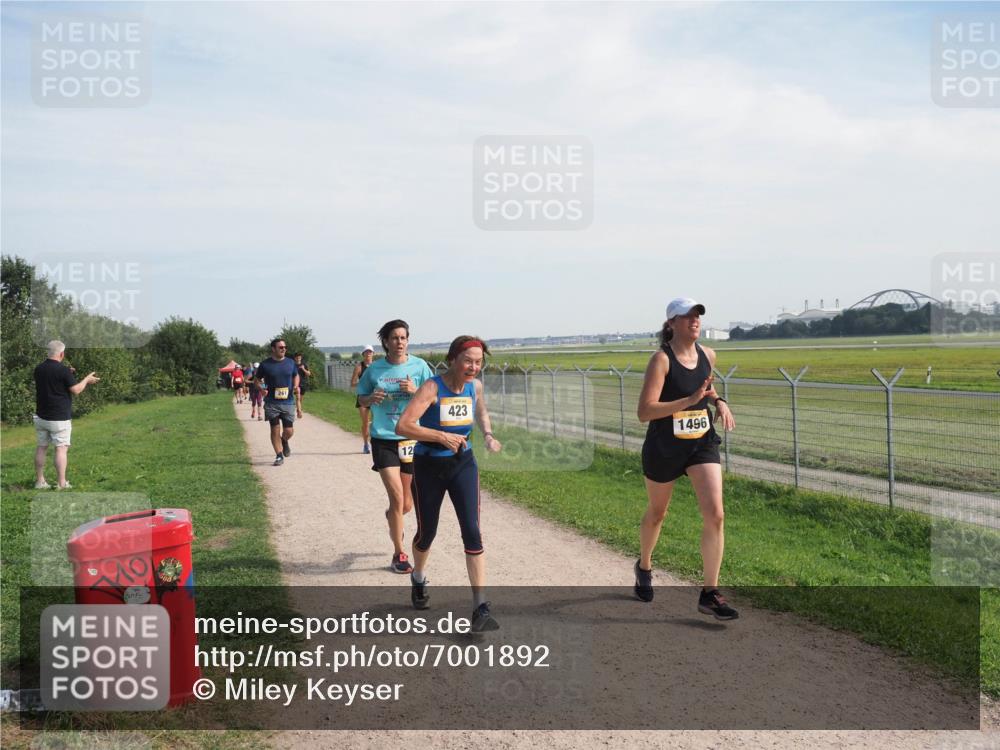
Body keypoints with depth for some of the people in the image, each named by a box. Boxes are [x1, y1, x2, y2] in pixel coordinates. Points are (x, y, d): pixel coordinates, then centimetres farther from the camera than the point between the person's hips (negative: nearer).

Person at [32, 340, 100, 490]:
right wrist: (87, 379, 4)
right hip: (59, 418, -6)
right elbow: (76, 390, -12)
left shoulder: (39, 369, 5)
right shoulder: (62, 370, -15)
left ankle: (40, 481, 16)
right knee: (61, 448, -1)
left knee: (42, 447, 12)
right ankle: (61, 483, 0)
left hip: (41, 416, 6)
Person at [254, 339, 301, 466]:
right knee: (275, 430, -1)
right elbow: (257, 379, 10)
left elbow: (296, 377, 14)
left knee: (289, 431, 1)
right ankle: (279, 456, 12)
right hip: (272, 403, -2)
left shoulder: (290, 363, 4)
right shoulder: (265, 364, -3)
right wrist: (261, 389, -12)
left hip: (288, 403, 2)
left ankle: (284, 441, 35)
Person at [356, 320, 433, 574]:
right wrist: (372, 398, -11)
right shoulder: (375, 369, 0)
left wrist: (414, 391, -18)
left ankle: (392, 516, 49)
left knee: (406, 505, 11)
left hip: (412, 439, 2)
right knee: (397, 497, -11)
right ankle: (399, 554, 5)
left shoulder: (419, 366, -2)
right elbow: (361, 400, 11)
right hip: (384, 439, -1)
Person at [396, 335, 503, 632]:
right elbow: (402, 426, -28)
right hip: (429, 467, -3)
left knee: (472, 532, -10)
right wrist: (442, 436, -30)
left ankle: (480, 608, -8)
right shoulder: (432, 388, -20)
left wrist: (488, 435, 4)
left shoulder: (475, 385, -3)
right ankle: (418, 579, 47)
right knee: (427, 532, 13)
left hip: (463, 465, 3)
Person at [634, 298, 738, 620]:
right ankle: (644, 566, 45)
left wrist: (718, 401, 2)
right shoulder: (661, 359, -16)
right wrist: (690, 400, -31)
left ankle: (710, 594, -2)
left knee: (714, 514, -11)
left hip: (702, 444, 4)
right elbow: (644, 412, -24)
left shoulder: (707, 355, 2)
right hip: (664, 447, -4)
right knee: (657, 513, 16)